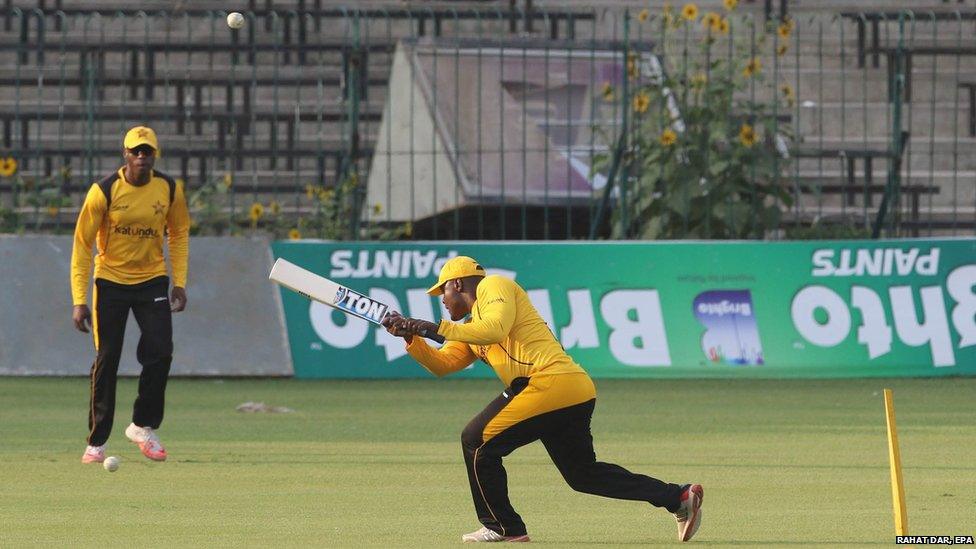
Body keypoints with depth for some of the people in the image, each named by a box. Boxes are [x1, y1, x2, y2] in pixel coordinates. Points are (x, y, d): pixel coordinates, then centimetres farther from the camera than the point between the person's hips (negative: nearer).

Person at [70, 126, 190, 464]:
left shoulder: (169, 190, -6)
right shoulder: (104, 192, -15)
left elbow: (178, 234, 10)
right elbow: (82, 245, -12)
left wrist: (180, 282, 2)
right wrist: (79, 301, -17)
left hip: (152, 280, 2)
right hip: (110, 281, -2)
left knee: (160, 351, -12)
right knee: (106, 360, -3)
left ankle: (143, 426, 7)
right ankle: (96, 442, 6)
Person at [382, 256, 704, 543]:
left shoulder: (494, 287, 3)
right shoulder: (471, 330, 30)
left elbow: (494, 330, -16)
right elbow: (441, 364, 25)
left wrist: (439, 328, -13)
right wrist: (411, 336, 11)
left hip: (550, 382, -10)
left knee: (476, 441, -4)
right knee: (583, 474, 17)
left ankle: (503, 527, 3)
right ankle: (679, 498, 17)